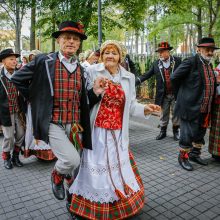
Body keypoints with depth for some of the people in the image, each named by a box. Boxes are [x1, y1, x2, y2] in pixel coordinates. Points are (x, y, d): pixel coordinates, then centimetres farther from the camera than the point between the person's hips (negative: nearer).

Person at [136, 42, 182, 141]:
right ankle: (163, 131, 27)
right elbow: (147, 75, -1)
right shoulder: (156, 64, 1)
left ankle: (176, 131, 27)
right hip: (163, 94, 2)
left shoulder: (177, 61, -4)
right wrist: (135, 81, -13)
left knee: (176, 113, 10)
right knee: (163, 114, 12)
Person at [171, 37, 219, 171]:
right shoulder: (191, 62, -13)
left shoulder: (209, 64, 12)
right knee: (187, 134, 2)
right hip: (191, 107, -8)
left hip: (205, 109, 8)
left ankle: (195, 154, 36)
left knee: (200, 133, 18)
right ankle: (183, 157, 20)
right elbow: (174, 78, -15)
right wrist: (182, 94, -3)